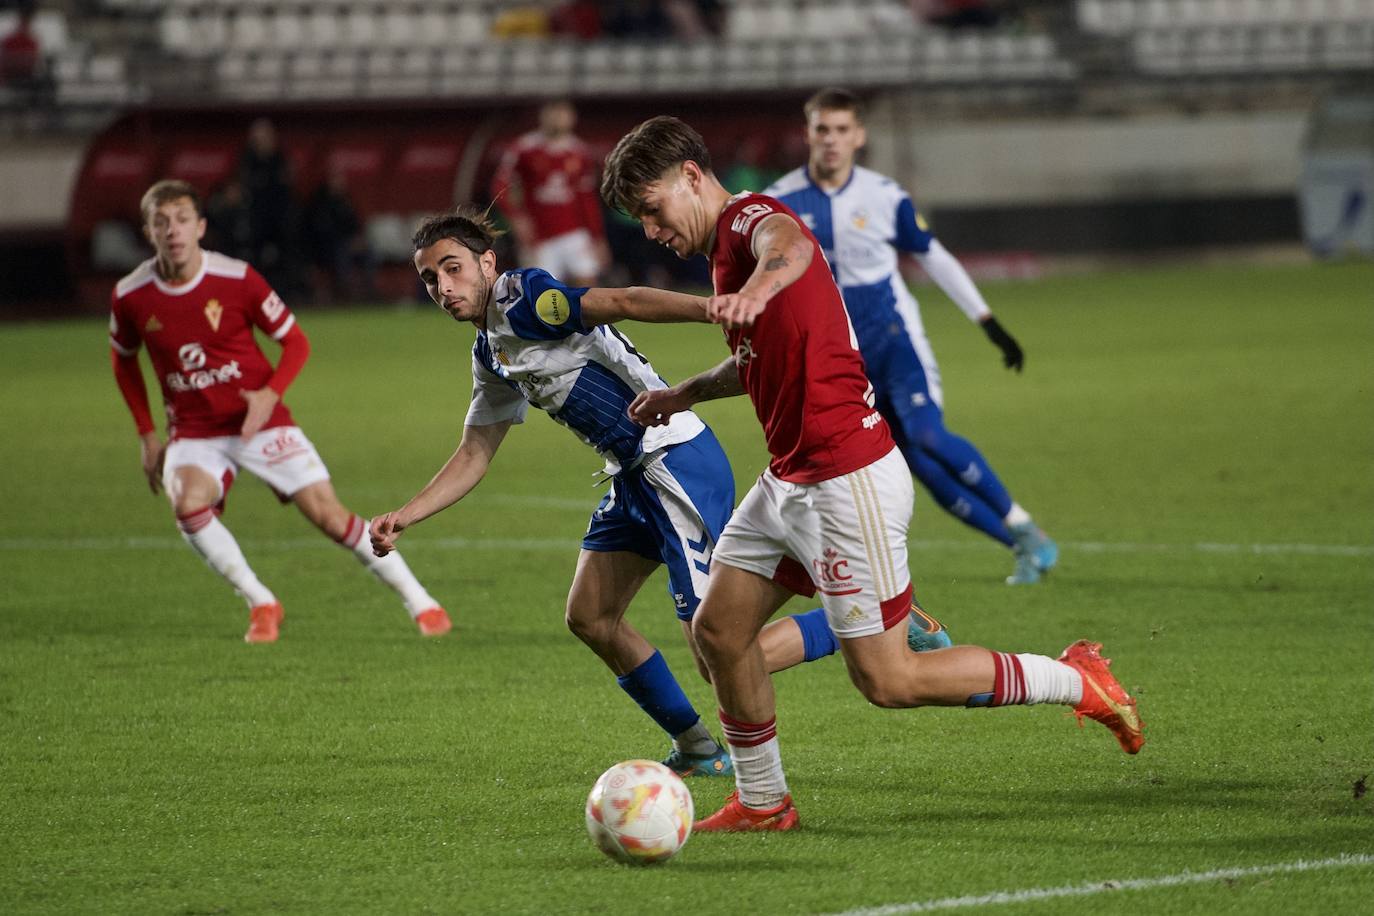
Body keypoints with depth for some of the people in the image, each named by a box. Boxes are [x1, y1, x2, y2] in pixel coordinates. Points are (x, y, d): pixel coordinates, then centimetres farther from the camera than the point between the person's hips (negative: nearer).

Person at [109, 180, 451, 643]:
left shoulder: (237, 279, -12)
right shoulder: (130, 297, -6)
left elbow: (296, 342, -1)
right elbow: (123, 361, 14)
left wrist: (270, 395, -18)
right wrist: (147, 434, 10)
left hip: (259, 422, -1)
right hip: (194, 434, 1)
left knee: (327, 514, -10)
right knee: (188, 502, -30)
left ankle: (420, 603, 3)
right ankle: (260, 603, -12)